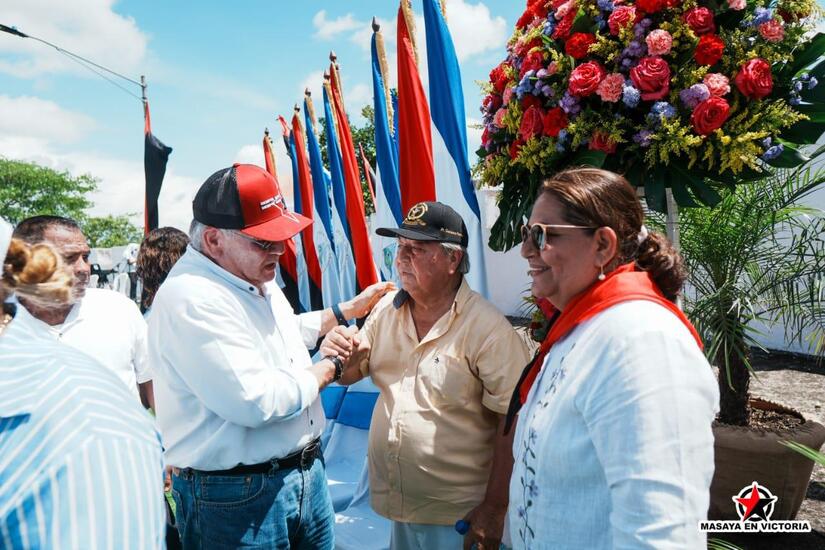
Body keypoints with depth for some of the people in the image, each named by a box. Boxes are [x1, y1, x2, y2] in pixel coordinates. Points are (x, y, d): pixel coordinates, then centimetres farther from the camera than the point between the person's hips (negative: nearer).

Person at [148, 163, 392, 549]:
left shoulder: (255, 277, 7)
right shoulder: (189, 299, -25)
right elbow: (256, 401, -30)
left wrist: (347, 310, 23)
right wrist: (327, 369, -14)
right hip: (237, 496, -8)